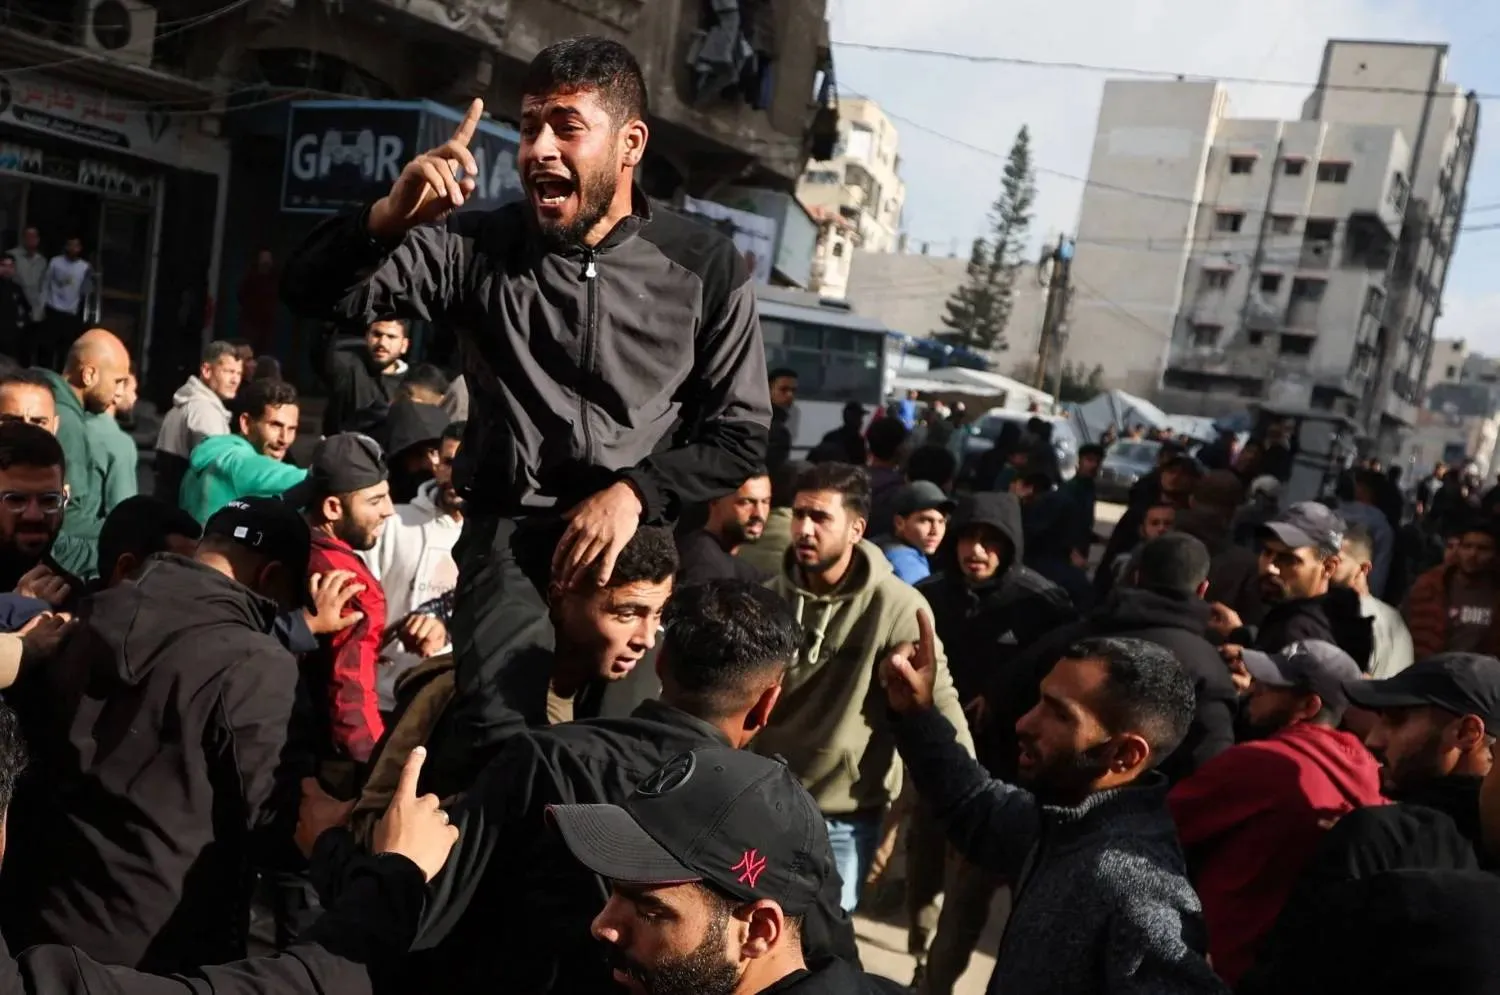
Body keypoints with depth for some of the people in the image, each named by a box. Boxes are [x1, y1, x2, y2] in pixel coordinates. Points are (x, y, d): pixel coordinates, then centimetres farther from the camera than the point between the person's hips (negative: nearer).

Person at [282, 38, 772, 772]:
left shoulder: (706, 268, 0)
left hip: (648, 531, 1)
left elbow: (741, 435, 2)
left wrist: (635, 491, -14)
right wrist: (388, 219, -22)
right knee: (500, 738, -15)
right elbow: (311, 294, -1)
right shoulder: (477, 247, 2)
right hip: (513, 528, 0)